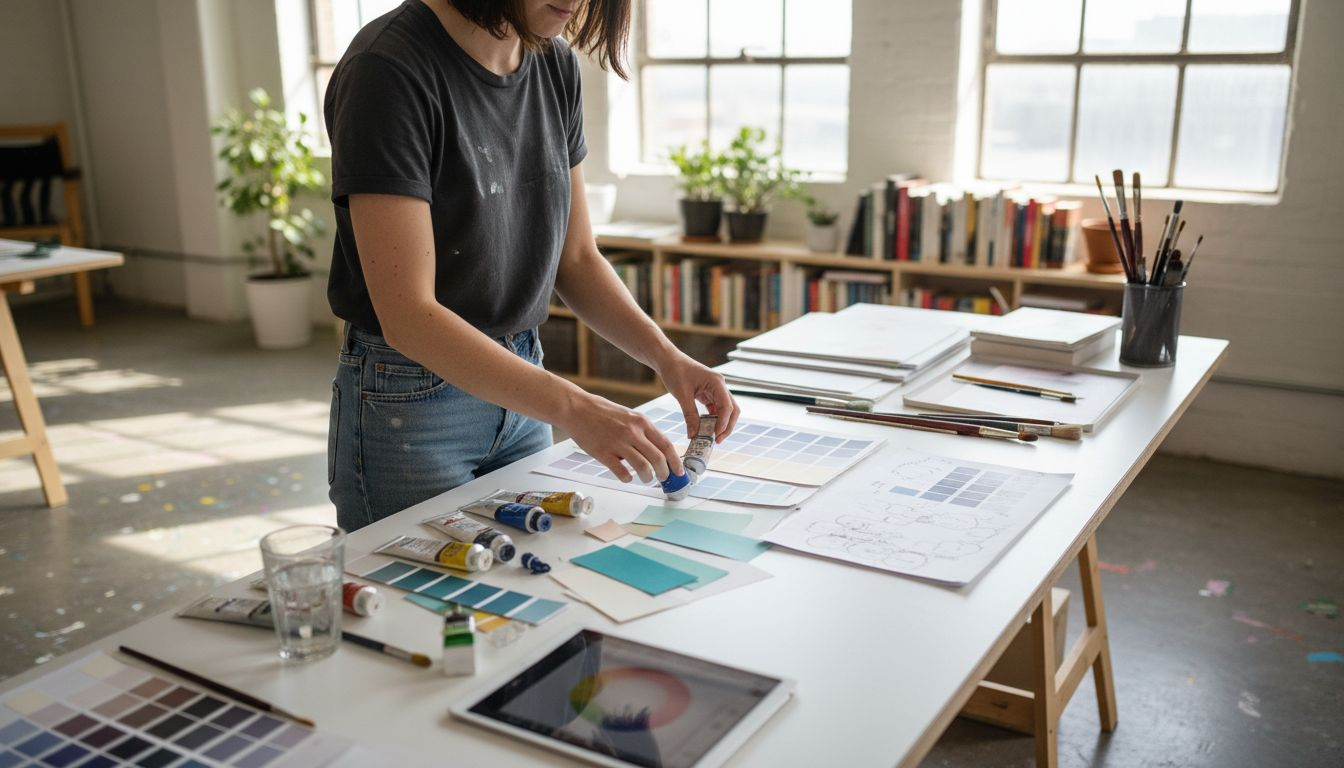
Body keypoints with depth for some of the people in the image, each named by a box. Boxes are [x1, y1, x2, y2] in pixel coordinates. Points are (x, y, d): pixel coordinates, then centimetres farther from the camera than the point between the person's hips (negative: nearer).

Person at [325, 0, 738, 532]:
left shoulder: (555, 67, 0)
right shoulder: (389, 69, -21)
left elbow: (577, 260, 5)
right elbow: (407, 315, -26)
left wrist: (667, 358, -10)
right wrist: (574, 410, -32)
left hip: (518, 394, 7)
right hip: (409, 405, -6)